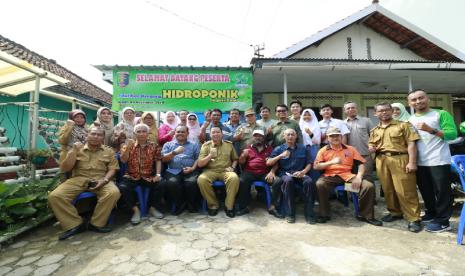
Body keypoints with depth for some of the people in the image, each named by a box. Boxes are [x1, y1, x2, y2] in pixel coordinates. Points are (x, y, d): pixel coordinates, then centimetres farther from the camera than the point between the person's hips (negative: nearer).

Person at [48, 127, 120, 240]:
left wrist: (104, 180, -14)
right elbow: (64, 169, 5)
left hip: (100, 180, -1)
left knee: (114, 192, -32)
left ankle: (96, 224, -13)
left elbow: (112, 169, 5)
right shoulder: (77, 149, 12)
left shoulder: (108, 151, 11)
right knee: (55, 196, -23)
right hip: (78, 179, 2)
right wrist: (74, 152, -6)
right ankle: (75, 224, -8)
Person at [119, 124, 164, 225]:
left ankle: (153, 208, 4)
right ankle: (135, 210, -6)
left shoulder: (153, 146, 4)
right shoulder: (129, 145, 4)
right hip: (132, 176, 0)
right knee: (122, 187, -28)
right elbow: (123, 161, -6)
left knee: (160, 186, -23)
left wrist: (158, 174, -11)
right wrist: (128, 147, -18)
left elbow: (158, 160, 2)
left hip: (149, 176, 0)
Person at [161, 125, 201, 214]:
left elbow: (198, 158, 7)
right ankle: (180, 204, -5)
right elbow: (163, 159, 7)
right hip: (173, 171, 1)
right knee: (171, 183, -32)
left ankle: (192, 204, -2)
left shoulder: (194, 145, 19)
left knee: (191, 183, -32)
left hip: (190, 171, 0)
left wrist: (193, 168, -10)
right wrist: (174, 152, -8)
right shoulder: (168, 144, 20)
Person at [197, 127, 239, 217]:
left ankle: (229, 206, -14)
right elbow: (200, 164, 1)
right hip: (210, 170, 0)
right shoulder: (206, 145, 7)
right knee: (201, 179, -32)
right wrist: (210, 156, -13)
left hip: (225, 171, 0)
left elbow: (235, 159, 20)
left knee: (234, 178, -32)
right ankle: (213, 205, -10)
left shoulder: (229, 144, 11)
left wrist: (232, 167, -1)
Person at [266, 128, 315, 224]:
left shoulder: (303, 148, 16)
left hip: (300, 174, 2)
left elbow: (309, 163, 11)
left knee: (309, 182, -30)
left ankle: (308, 213, -17)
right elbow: (268, 163, 3)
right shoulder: (279, 149, 11)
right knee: (288, 180, -35)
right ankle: (290, 213, -25)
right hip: (285, 174, -1)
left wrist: (303, 172, -8)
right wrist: (280, 156, -9)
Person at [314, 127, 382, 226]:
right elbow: (316, 166, -2)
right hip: (330, 176, -2)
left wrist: (359, 176, -9)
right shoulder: (323, 150, 9)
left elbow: (361, 164, 10)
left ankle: (366, 215, 5)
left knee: (369, 186, -19)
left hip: (348, 175, 2)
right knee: (319, 184, -34)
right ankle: (324, 214, -14)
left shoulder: (350, 149, 15)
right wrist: (332, 162, -13)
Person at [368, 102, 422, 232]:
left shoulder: (403, 125, 4)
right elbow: (371, 144, 24)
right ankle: (395, 212, 26)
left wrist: (412, 162, -13)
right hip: (382, 161, 5)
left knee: (405, 190, -5)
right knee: (388, 189, 10)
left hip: (400, 159, -4)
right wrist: (371, 148, -1)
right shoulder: (374, 130, 16)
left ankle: (414, 219, 7)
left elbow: (411, 144, -4)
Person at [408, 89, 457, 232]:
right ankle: (431, 213, 32)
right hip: (420, 163, 5)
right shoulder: (410, 120, 10)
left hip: (439, 161, -5)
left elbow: (452, 134, -14)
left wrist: (431, 130, -25)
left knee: (442, 192, 3)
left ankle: (442, 221, 13)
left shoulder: (441, 114, -4)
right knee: (426, 191, 16)